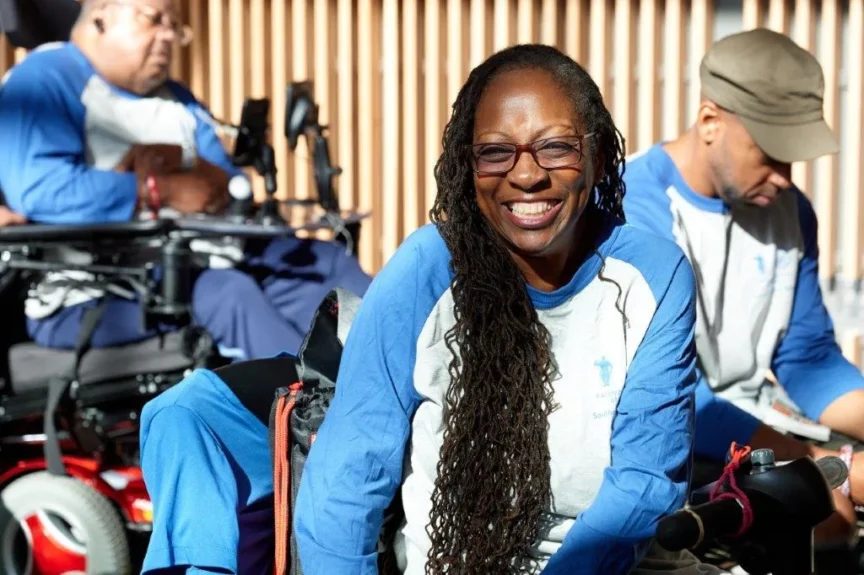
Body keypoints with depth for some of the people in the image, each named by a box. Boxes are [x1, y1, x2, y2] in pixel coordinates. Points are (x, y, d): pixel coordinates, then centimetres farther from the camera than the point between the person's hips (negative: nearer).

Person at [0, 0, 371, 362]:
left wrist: (187, 165, -12)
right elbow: (38, 188, -20)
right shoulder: (45, 79, -3)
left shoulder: (177, 100, 21)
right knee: (225, 291, -32)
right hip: (97, 288, -8)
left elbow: (234, 192, 11)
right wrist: (165, 190, -14)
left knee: (326, 262, -1)